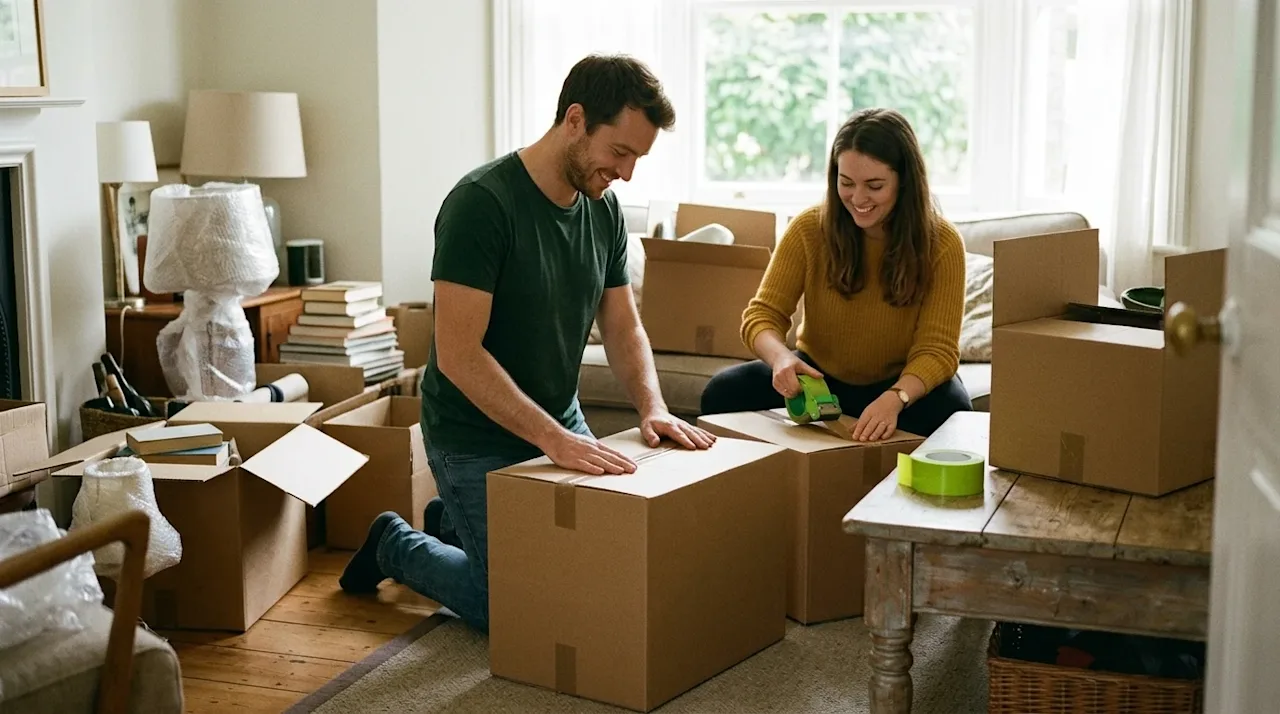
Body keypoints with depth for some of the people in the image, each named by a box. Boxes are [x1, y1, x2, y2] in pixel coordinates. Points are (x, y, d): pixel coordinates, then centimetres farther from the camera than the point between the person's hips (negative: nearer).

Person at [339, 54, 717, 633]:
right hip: (477, 440, -7)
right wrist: (552, 439, -35)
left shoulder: (603, 210, -1)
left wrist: (652, 407, -14)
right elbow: (459, 355, -29)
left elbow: (623, 328, 5)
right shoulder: (482, 202, -24)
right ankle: (396, 546, 21)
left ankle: (455, 524, 32)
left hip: (561, 421, 7)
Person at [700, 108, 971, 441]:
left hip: (902, 384, -1)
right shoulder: (810, 228, -13)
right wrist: (781, 357, -37)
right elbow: (762, 315, -12)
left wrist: (895, 398, -43)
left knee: (950, 410, -33)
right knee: (723, 392, -23)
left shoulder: (942, 244, -16)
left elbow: (937, 349, -21)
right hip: (817, 377, 1)